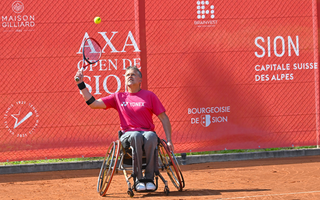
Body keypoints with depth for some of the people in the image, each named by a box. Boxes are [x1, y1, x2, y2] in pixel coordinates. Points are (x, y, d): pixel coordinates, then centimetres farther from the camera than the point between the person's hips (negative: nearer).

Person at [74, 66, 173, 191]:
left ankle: (149, 178, -33)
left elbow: (163, 117, 9)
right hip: (127, 136, 0)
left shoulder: (149, 96, 12)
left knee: (150, 136, -38)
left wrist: (169, 140, -2)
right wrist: (81, 84, 9)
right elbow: (93, 103, 15)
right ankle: (139, 179, -35)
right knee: (136, 136, -38)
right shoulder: (118, 97, 18)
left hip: (148, 132, 0)